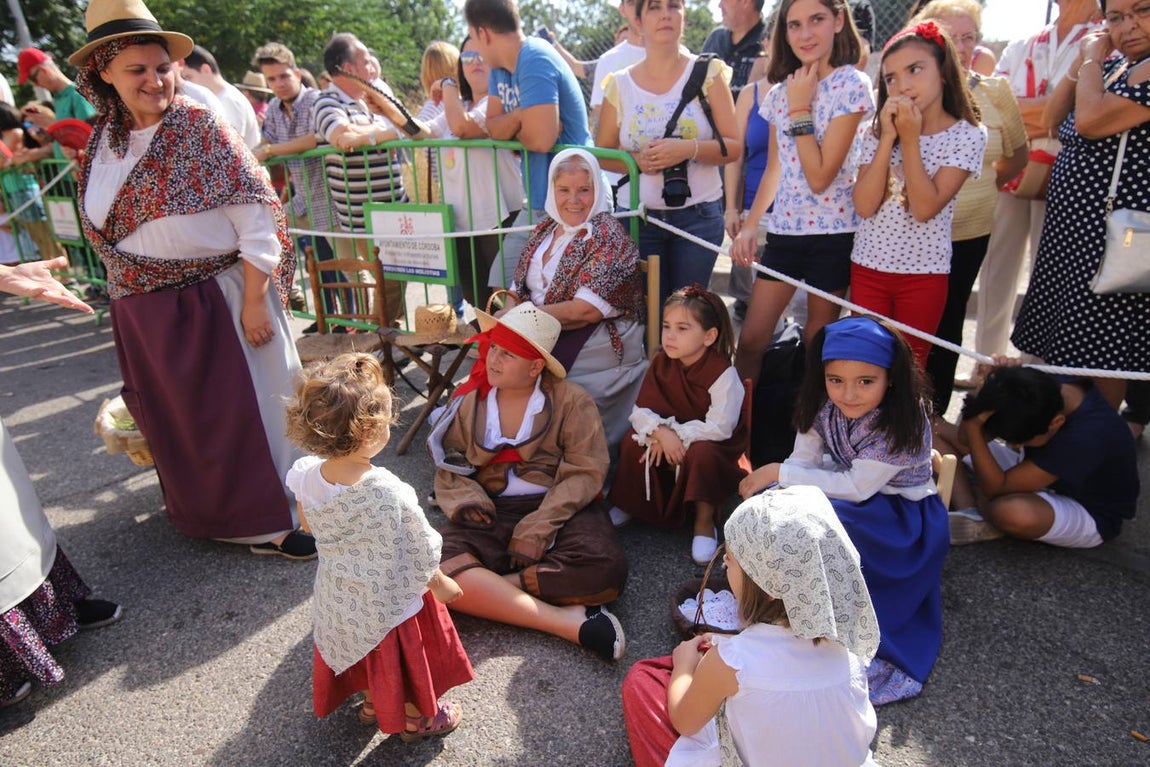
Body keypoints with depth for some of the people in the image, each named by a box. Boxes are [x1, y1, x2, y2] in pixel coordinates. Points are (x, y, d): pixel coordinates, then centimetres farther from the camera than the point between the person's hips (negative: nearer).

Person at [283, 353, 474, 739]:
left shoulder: (304, 476, -20)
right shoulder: (391, 494, -36)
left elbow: (310, 527, 1)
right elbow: (420, 552, -22)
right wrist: (441, 584, -4)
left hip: (338, 599, 5)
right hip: (391, 601, -5)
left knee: (367, 655, 32)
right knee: (404, 663, 23)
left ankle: (372, 703, 57)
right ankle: (416, 718, 47)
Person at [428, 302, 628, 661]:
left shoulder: (569, 400, -1)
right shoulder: (469, 401, 9)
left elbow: (585, 472, -9)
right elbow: (448, 470, 9)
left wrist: (536, 530, -19)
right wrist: (467, 504, -13)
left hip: (557, 509, -2)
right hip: (490, 514, 2)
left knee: (607, 569, -32)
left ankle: (485, 590, -16)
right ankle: (568, 621, -25)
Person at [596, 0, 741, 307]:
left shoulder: (707, 73, 0)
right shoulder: (619, 84, 3)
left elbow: (733, 147, -4)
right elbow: (603, 154, 6)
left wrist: (690, 149, -22)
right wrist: (636, 160, -13)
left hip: (698, 216, -1)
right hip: (638, 216, 1)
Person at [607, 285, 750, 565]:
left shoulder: (723, 374, -25)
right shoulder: (661, 363, -9)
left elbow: (720, 427, -30)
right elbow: (641, 410, -11)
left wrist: (677, 434, -28)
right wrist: (662, 433, -30)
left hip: (715, 446, -5)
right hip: (667, 442, 5)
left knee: (701, 453, -37)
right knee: (633, 441, -19)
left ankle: (704, 522, -13)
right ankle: (630, 504, 6)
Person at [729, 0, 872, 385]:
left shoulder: (852, 85, -8)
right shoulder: (781, 90, 9)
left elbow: (820, 176, -15)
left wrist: (799, 109, -12)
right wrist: (749, 225, 5)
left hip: (833, 233, -5)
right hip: (784, 230, 5)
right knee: (749, 340, 4)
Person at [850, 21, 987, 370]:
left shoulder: (968, 135, -8)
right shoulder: (877, 132, 1)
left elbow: (925, 208, -19)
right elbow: (864, 205, -11)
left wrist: (910, 138, -19)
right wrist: (889, 137, -16)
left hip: (924, 273, -3)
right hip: (868, 266, 3)